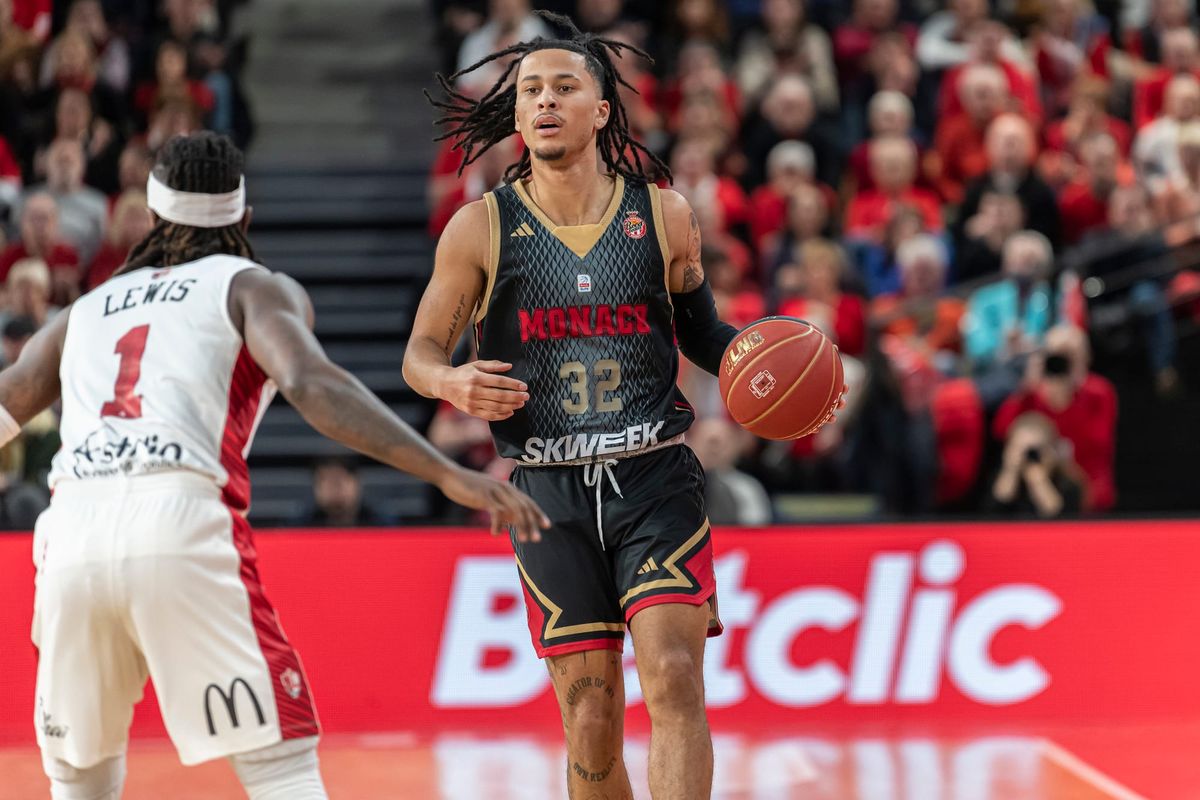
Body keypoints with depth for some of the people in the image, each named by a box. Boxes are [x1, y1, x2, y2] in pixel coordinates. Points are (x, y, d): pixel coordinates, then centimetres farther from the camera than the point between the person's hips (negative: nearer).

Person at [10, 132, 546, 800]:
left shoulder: (84, 312, 30)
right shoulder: (254, 287, 17)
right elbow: (311, 383, -3)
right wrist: (449, 476, -11)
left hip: (69, 535, 4)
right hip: (180, 523, -4)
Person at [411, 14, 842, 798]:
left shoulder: (663, 215, 5)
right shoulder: (482, 229, 2)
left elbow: (702, 331, 19)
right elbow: (421, 352, 7)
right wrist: (452, 383, -16)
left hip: (656, 478, 0)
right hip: (550, 491, 0)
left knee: (673, 678, -16)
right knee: (591, 718, 1)